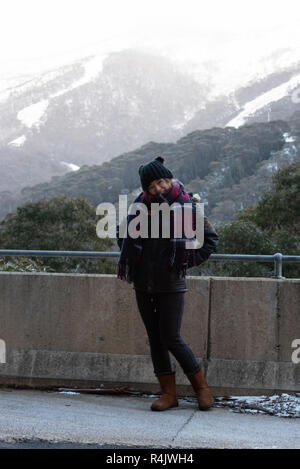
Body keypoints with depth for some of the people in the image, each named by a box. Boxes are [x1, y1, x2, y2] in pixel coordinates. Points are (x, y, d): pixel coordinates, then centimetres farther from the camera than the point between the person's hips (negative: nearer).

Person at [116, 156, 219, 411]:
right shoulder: (141, 206, 5)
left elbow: (210, 239, 3)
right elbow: (124, 231, 22)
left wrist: (188, 261, -5)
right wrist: (126, 260, 11)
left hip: (171, 284, -4)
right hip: (144, 283, 4)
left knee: (171, 339, -7)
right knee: (155, 338, 5)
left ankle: (202, 387, 11)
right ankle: (169, 393, 13)